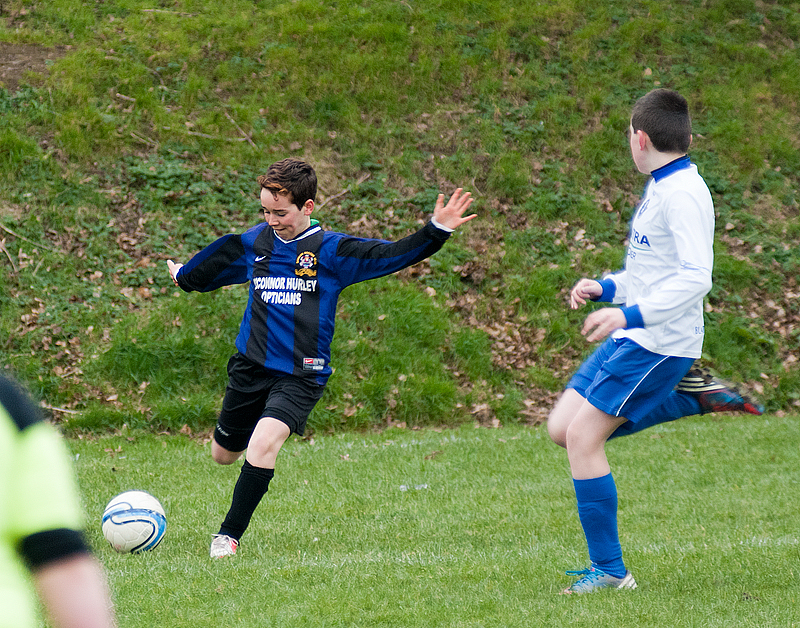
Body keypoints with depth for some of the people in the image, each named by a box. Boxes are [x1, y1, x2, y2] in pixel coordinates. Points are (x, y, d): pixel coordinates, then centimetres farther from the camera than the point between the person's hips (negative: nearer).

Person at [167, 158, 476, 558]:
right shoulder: (255, 243, 5)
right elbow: (215, 265, 26)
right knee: (223, 454, 13)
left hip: (300, 376, -5)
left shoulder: (331, 251, -7)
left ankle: (229, 535, -15)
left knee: (264, 442, -26)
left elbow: (390, 255, -13)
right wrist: (185, 276, 44)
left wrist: (437, 231, -27)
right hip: (249, 366, 5)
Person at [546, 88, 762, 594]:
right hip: (631, 339, 10)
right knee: (562, 429, 8)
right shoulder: (662, 190, 15)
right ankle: (692, 396, 11)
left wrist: (630, 315, -29)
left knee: (584, 439, -11)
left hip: (658, 343, -10)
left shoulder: (683, 193, -17)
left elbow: (695, 277, -25)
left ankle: (610, 570, -3)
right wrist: (606, 289, 14)